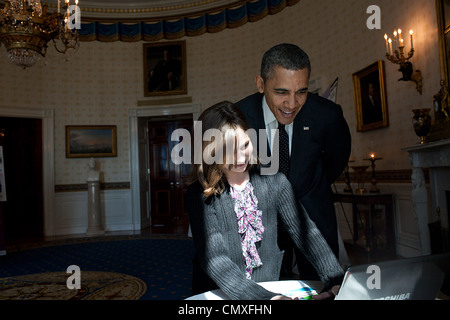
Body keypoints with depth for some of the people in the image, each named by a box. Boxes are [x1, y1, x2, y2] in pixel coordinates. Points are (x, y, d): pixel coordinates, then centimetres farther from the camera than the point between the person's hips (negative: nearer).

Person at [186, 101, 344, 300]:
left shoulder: (273, 181, -2)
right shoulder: (201, 195, -11)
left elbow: (304, 230, -7)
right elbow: (212, 257, -18)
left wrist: (335, 280, -21)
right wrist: (262, 297, -29)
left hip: (272, 288, 3)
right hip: (217, 294, -2)